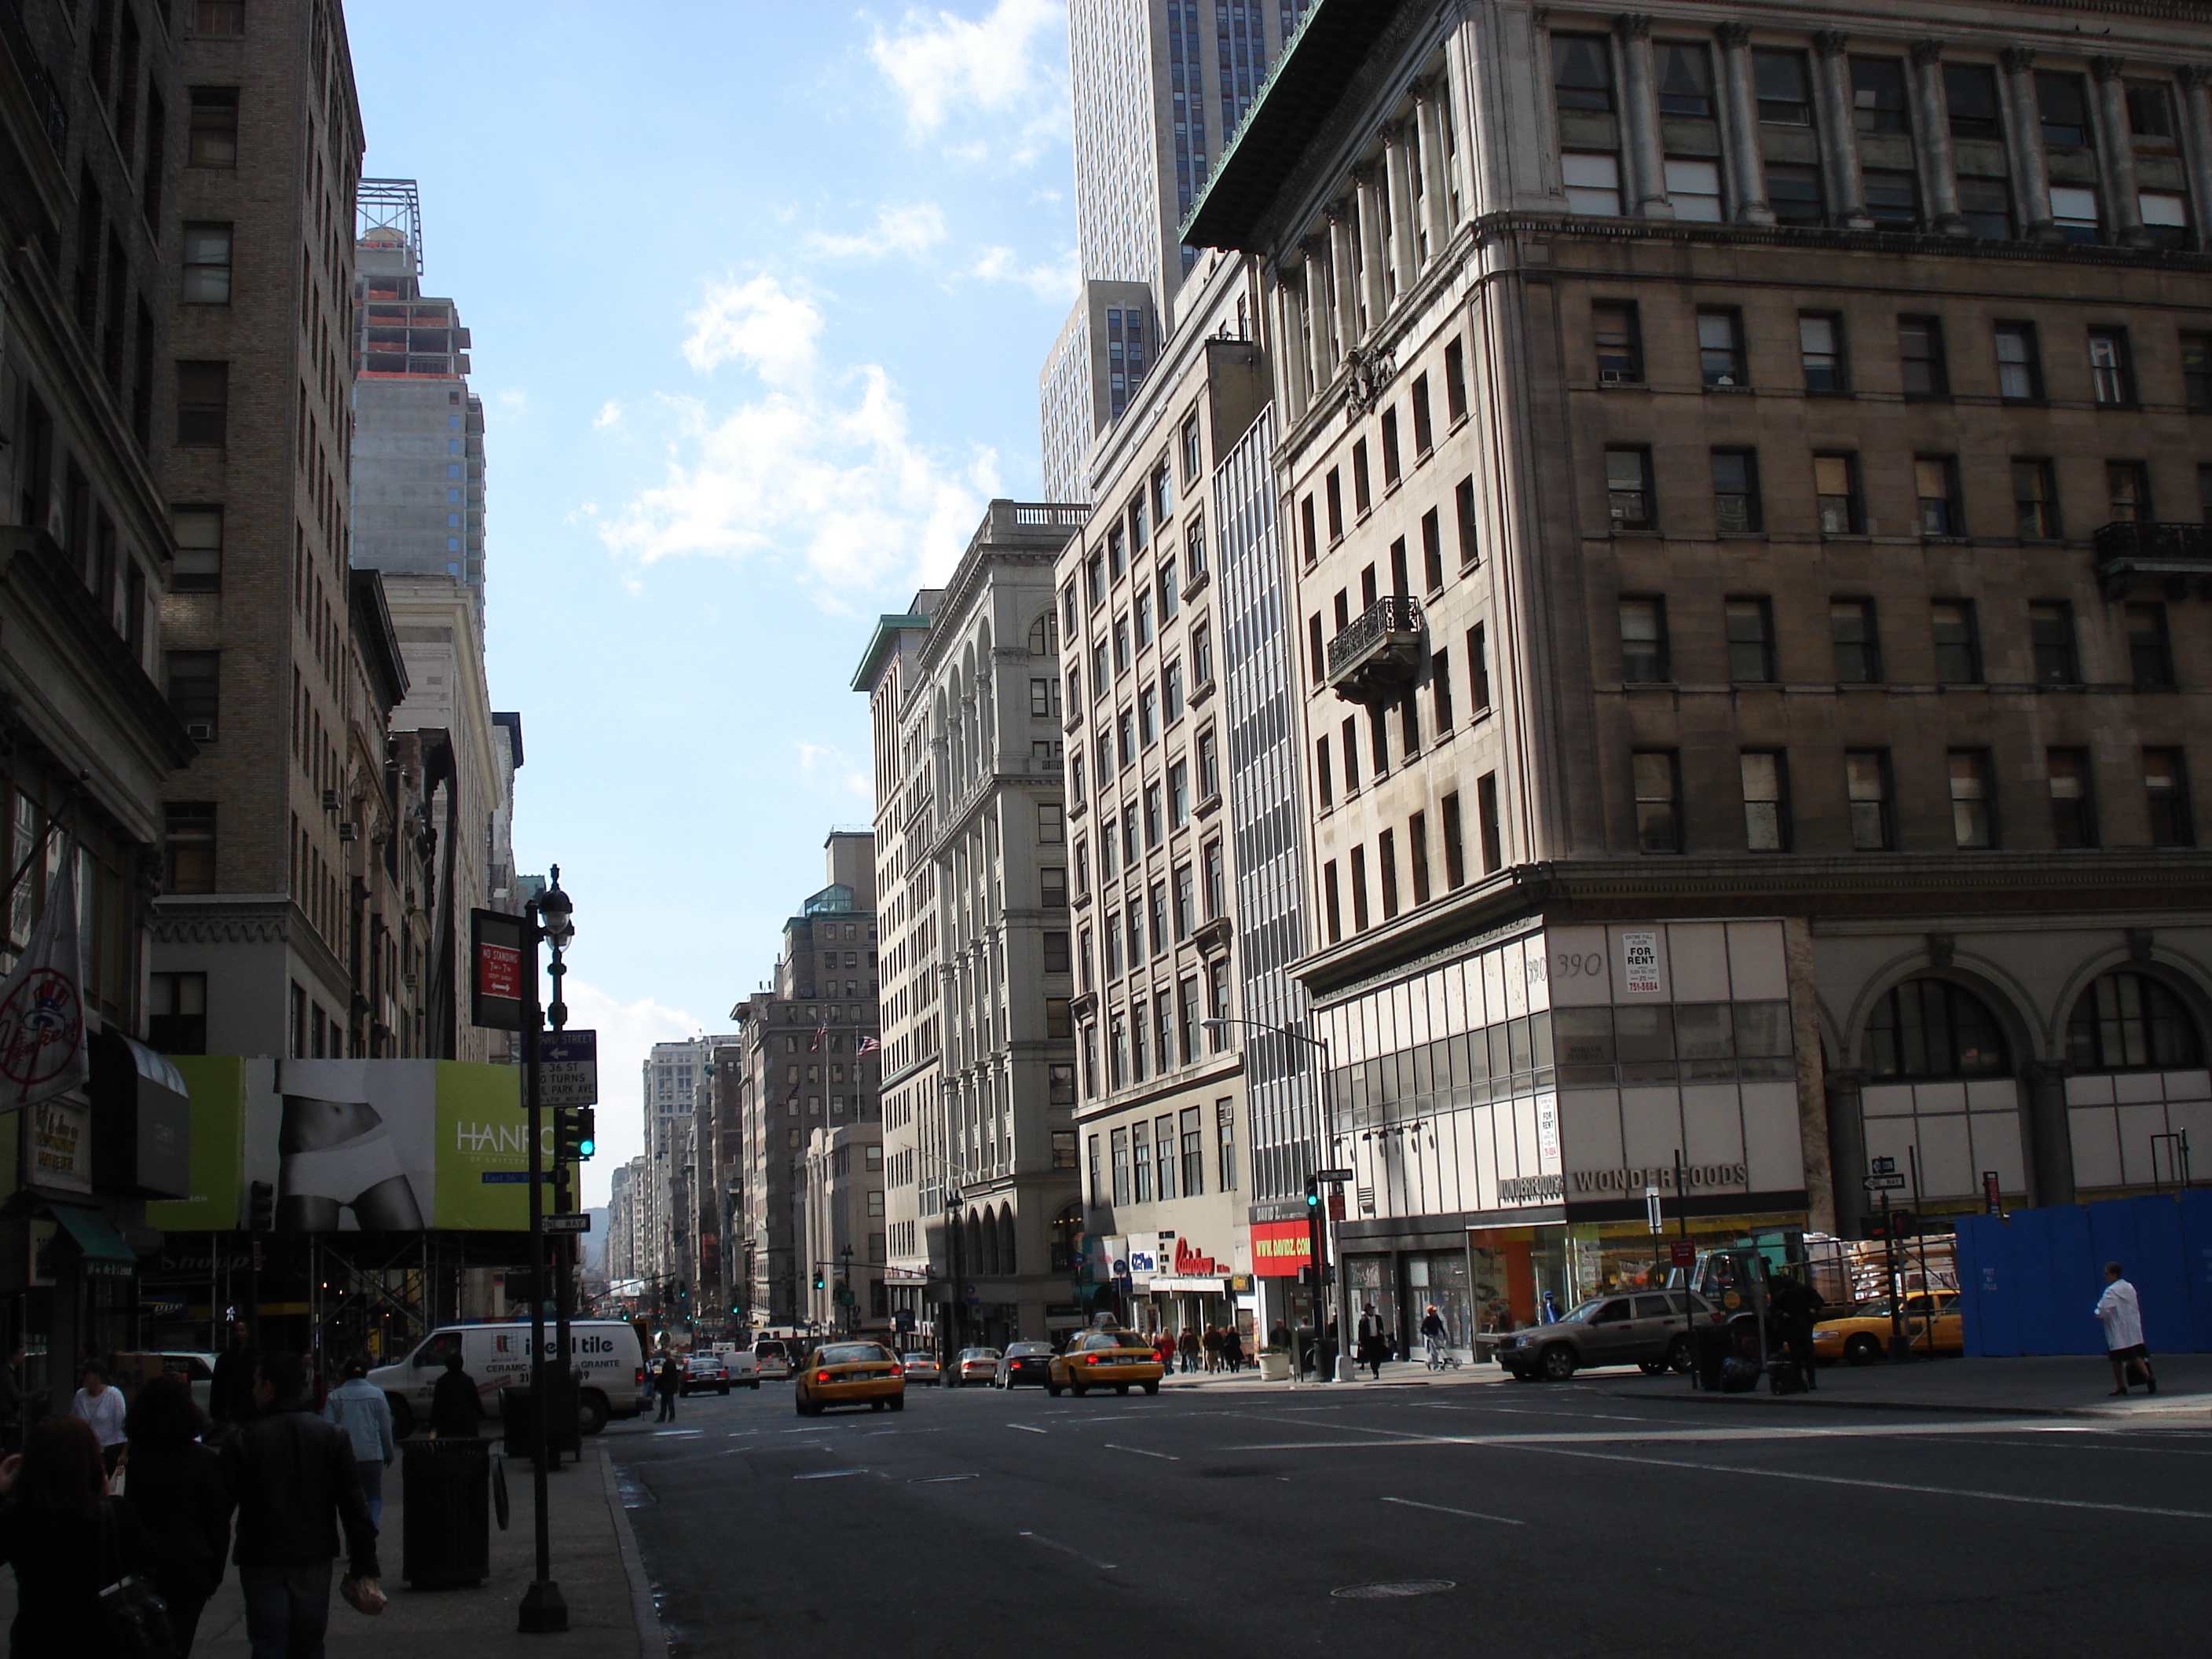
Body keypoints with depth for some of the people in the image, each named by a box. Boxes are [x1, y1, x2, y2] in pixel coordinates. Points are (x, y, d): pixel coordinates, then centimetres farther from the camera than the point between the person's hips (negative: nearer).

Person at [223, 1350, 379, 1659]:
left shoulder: (242, 1442, -8)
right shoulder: (333, 1436, 0)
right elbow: (353, 1503, 0)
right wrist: (364, 1558, 5)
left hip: (262, 1561, -2)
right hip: (315, 1559, 3)